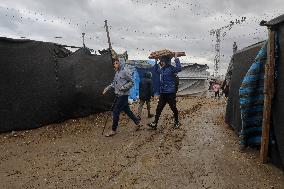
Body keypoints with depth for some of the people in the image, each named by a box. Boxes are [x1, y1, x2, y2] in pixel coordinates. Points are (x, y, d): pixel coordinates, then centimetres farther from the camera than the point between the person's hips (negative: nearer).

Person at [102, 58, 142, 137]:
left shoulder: (124, 72, -10)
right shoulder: (116, 73, 13)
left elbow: (131, 82, -8)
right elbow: (114, 83, 22)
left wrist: (124, 87, -18)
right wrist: (107, 88, 12)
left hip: (123, 95, -8)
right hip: (119, 95, 8)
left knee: (115, 112, -5)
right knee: (127, 110, 15)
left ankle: (114, 130, 7)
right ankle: (137, 122, 29)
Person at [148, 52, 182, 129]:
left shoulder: (171, 68, -10)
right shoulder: (162, 69, 12)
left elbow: (179, 68, -31)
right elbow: (157, 69, 34)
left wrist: (176, 58, -27)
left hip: (170, 93, -7)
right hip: (162, 93, 7)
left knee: (173, 108, 8)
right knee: (158, 109, 5)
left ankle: (177, 122, 26)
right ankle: (155, 123, 10)